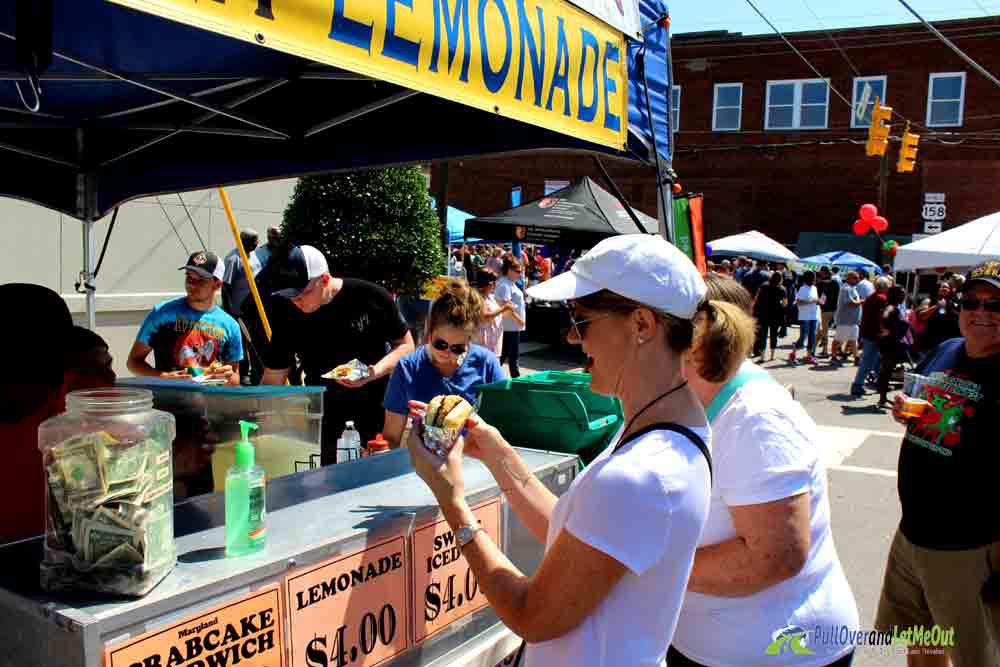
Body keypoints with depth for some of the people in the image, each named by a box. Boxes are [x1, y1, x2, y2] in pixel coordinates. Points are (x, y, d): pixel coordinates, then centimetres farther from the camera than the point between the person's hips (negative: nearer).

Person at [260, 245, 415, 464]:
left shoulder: (371, 297, -19)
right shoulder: (287, 312, -12)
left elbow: (406, 345, -9)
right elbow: (273, 378, -6)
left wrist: (375, 372, -25)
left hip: (373, 394, -1)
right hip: (322, 398, 1)